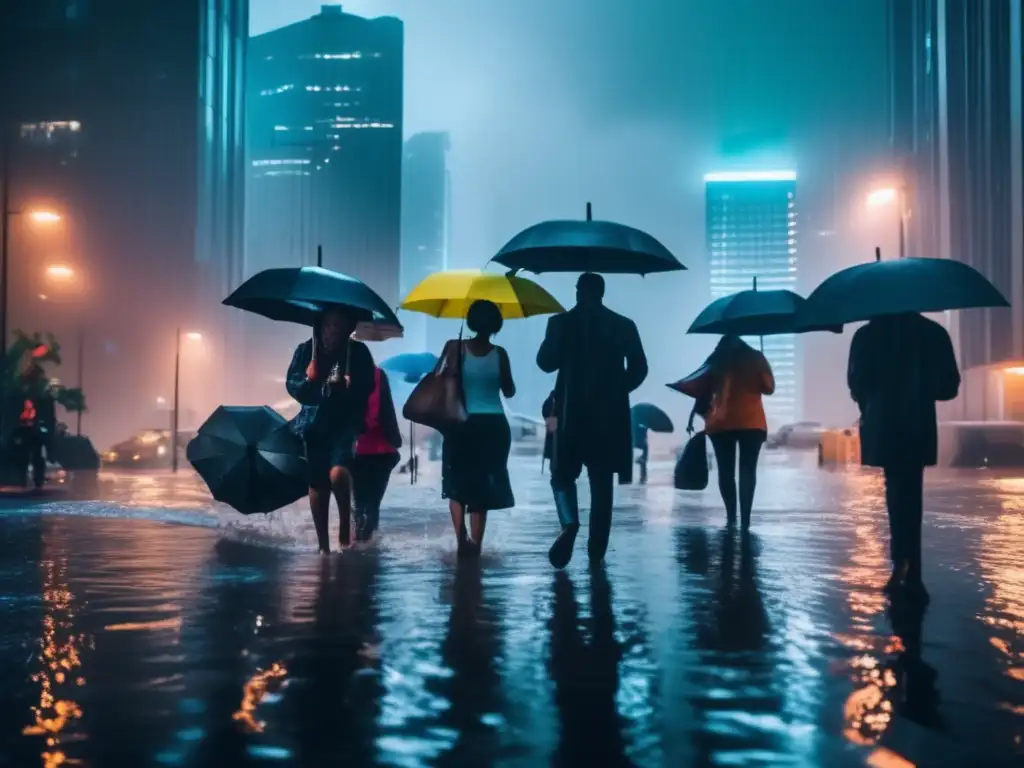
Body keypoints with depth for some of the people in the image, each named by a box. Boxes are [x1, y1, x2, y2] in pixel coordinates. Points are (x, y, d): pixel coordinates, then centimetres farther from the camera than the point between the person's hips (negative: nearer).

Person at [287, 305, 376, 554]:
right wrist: (307, 379, -19)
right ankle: (323, 544, 22)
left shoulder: (358, 352, -4)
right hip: (314, 424, 3)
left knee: (337, 473, -24)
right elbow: (292, 386, 1)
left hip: (345, 423, -2)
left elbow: (366, 389, -3)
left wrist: (348, 385, -23)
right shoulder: (306, 350, 1)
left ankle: (346, 525, 0)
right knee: (317, 484, 8)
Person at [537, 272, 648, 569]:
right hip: (609, 413, 2)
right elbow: (639, 368, 1)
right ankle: (597, 548, 9)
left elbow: (546, 363, -2)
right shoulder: (624, 325, 3)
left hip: (571, 411, -1)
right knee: (602, 480, 9)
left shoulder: (561, 322, -3)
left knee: (562, 474, 9)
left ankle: (569, 524, -18)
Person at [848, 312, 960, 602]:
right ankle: (912, 577, 9)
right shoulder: (934, 333, 2)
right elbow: (949, 386, 3)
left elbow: (857, 385, -2)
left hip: (884, 428, -1)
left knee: (899, 495, 4)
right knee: (910, 497, 10)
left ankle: (902, 561, -15)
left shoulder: (866, 334, -1)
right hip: (919, 429, 1)